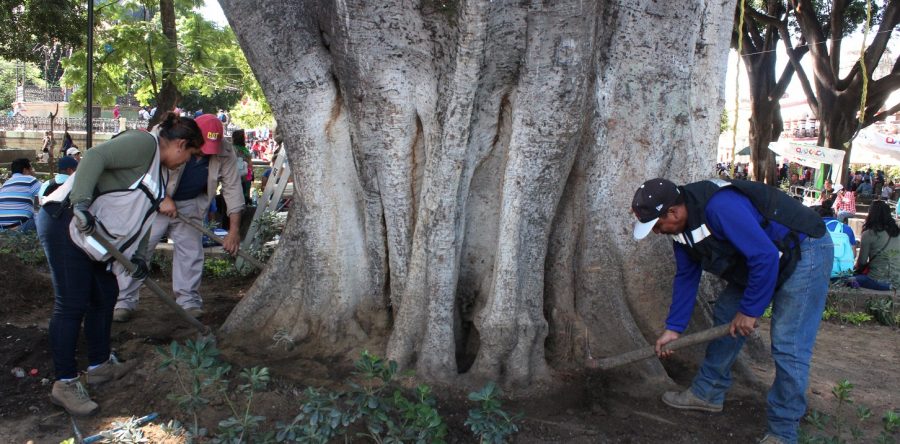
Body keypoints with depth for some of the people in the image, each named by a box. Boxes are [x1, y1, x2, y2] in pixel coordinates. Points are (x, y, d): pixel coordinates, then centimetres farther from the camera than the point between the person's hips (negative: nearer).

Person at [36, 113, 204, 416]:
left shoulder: (157, 167, 18)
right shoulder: (143, 143, -13)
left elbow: (139, 215, 20)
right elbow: (95, 157, -27)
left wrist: (136, 254, 11)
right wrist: (81, 203, -36)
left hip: (94, 232, 11)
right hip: (65, 222, -11)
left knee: (105, 296, 15)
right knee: (72, 303, -8)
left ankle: (99, 365, 29)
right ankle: (65, 383, 0)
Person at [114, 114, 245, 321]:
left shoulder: (225, 153, -17)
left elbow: (232, 189, -16)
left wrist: (234, 230, -20)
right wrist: (164, 199, -23)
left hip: (190, 205, 3)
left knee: (190, 251, 2)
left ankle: (189, 301, 13)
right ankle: (124, 302, 3)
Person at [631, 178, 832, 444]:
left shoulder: (720, 207, -35)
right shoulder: (682, 227, -4)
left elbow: (765, 257, -33)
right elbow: (686, 277, 5)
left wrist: (750, 311, -21)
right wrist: (673, 328, 3)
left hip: (806, 251, -9)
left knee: (788, 345, -12)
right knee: (725, 316, 10)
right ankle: (707, 393, 24)